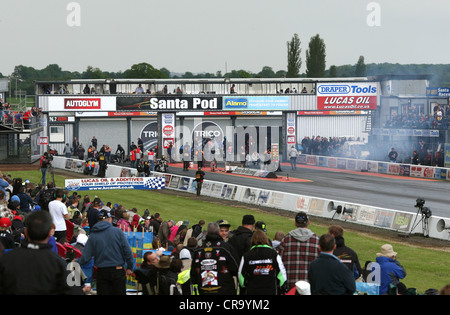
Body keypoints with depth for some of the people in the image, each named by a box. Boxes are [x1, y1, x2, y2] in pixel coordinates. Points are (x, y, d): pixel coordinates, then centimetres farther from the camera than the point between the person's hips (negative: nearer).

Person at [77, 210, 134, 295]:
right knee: (119, 293, 9)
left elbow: (86, 258, -3)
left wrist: (77, 261, 18)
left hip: (102, 272, 1)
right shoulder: (118, 232, -6)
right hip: (118, 271, -1)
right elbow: (128, 252, -7)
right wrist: (129, 268, 5)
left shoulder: (92, 236, -2)